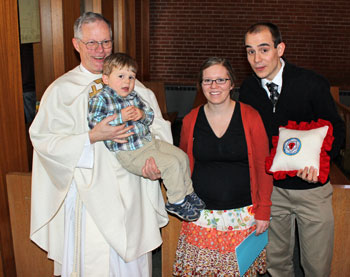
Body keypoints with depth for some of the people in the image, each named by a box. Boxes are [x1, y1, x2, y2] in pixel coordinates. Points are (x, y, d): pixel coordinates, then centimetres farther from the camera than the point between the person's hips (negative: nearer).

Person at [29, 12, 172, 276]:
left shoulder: (130, 85, 8)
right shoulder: (61, 90, -1)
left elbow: (158, 125, 4)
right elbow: (44, 140, -9)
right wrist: (92, 137, -22)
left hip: (130, 193, 3)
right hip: (89, 195, -2)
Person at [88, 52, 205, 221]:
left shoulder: (134, 96, 11)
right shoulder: (100, 99, -9)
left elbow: (150, 115, 14)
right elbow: (94, 123, -19)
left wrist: (142, 115, -10)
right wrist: (120, 117, -24)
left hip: (149, 142, 8)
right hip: (130, 153, -8)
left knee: (182, 156, 12)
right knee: (171, 164, -18)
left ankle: (187, 192, 30)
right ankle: (176, 201, 0)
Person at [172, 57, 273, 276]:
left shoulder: (250, 116, -5)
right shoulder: (191, 120, 1)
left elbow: (263, 167, -2)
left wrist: (263, 211, -3)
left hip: (242, 214, -1)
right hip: (201, 216, 2)